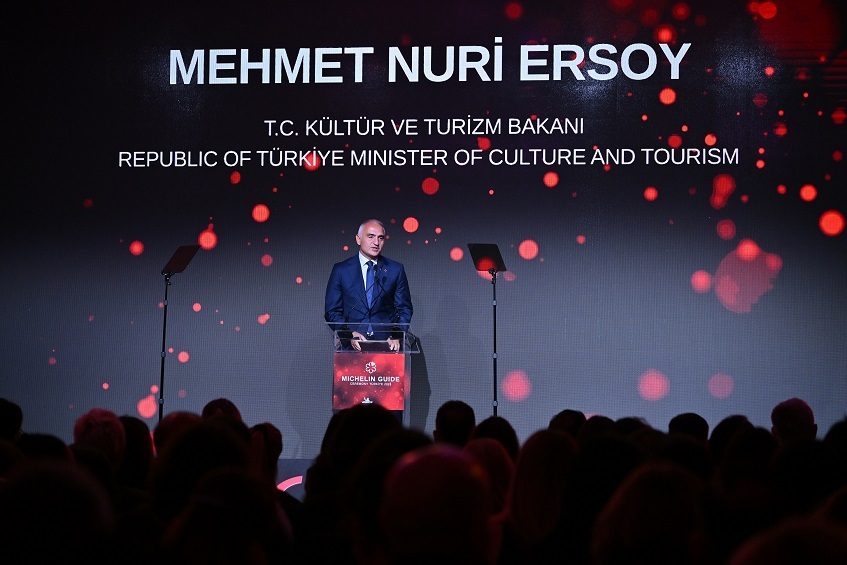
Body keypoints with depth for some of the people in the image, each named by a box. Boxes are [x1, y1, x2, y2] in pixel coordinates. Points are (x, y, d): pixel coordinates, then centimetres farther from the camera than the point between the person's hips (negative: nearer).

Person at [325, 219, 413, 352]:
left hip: (386, 344, 1)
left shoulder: (396, 269, 10)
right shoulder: (341, 270, 8)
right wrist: (350, 334, -9)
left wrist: (396, 336, -5)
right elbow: (332, 311, 7)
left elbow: (404, 309, 12)